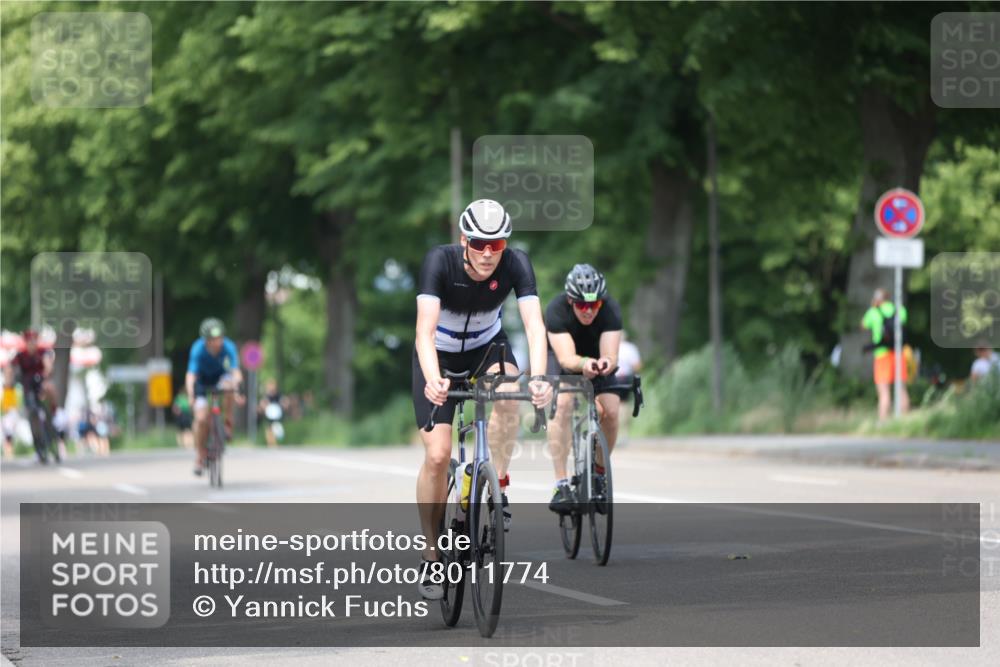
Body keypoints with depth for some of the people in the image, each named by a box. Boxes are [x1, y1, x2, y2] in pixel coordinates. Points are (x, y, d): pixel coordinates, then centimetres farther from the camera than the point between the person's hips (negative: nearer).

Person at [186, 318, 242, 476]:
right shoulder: (198, 349, -29)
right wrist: (190, 394, -53)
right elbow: (191, 375, -37)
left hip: (221, 377, 1)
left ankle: (227, 424, -18)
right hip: (203, 382, -1)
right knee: (201, 418, -18)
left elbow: (236, 371, -36)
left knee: (228, 383, -36)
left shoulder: (228, 347, -27)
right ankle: (200, 456, 1)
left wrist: (236, 382, -58)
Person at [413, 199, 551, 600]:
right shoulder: (440, 262, -31)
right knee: (437, 454, -13)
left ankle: (497, 489, -16)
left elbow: (534, 325, -35)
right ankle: (431, 558, 3)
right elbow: (425, 330, -40)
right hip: (439, 354, -2)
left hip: (486, 346, 2)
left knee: (509, 392, -34)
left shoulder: (515, 264, -26)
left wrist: (538, 377, -53)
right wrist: (432, 380, -58)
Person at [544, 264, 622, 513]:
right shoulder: (556, 310, -33)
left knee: (610, 411, -21)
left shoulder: (610, 310, -29)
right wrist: (584, 364, -66)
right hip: (560, 357, -2)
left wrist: (606, 363, -62)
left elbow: (611, 355, -38)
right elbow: (566, 358, -43)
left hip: (596, 358, 2)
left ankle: (599, 473, 5)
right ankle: (561, 485, -30)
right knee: (562, 404, -30)